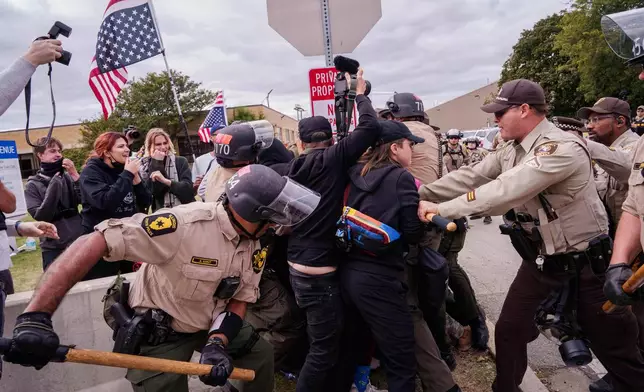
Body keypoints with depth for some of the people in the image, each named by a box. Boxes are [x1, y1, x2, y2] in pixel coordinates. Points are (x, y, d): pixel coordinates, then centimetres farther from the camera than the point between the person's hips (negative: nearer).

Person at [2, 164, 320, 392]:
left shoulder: (255, 247, -10)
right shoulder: (185, 224, -35)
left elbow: (240, 300, -2)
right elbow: (94, 243, -36)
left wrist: (217, 343, -22)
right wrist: (36, 316, -41)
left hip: (211, 325, 7)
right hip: (159, 332, -6)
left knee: (262, 355, 11)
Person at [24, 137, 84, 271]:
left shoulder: (68, 177, 4)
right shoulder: (33, 185, -1)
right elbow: (40, 216, -13)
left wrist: (75, 175, -15)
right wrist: (54, 186, -18)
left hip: (79, 242, 2)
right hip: (53, 248, -2)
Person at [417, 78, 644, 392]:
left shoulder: (561, 148, -25)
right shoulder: (511, 152, 2)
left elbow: (505, 191, -34)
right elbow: (469, 177, -2)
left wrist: (441, 209, -32)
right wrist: (418, 194, -10)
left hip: (583, 263, -6)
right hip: (539, 260, 7)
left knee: (614, 346, 9)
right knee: (508, 331, 8)